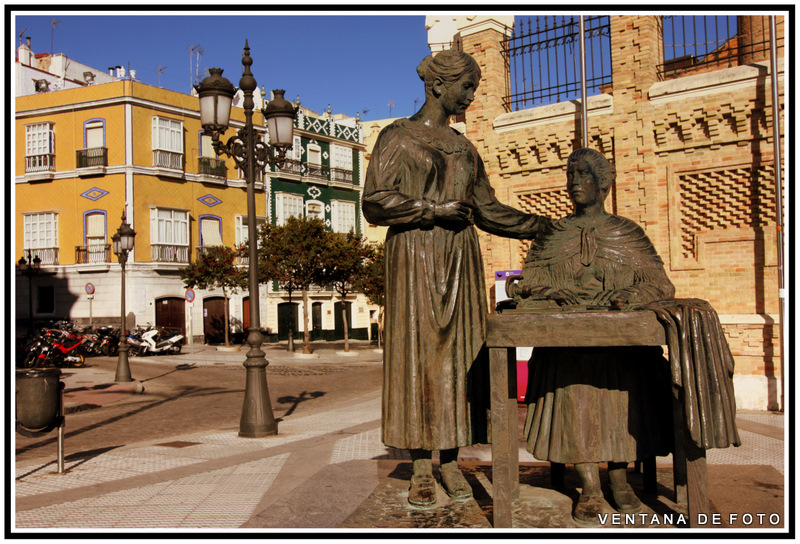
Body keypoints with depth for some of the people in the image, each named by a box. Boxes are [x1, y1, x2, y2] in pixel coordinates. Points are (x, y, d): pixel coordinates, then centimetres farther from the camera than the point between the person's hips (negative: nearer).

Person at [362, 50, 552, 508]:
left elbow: (487, 209, 19)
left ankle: (451, 459, 10)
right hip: (415, 255, -5)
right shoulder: (398, 137, 2)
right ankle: (422, 469, 1)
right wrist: (436, 209, -13)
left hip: (460, 258, 6)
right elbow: (376, 202, -8)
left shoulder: (464, 147, 20)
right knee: (418, 353, -6)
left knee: (458, 353, 2)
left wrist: (543, 225, 12)